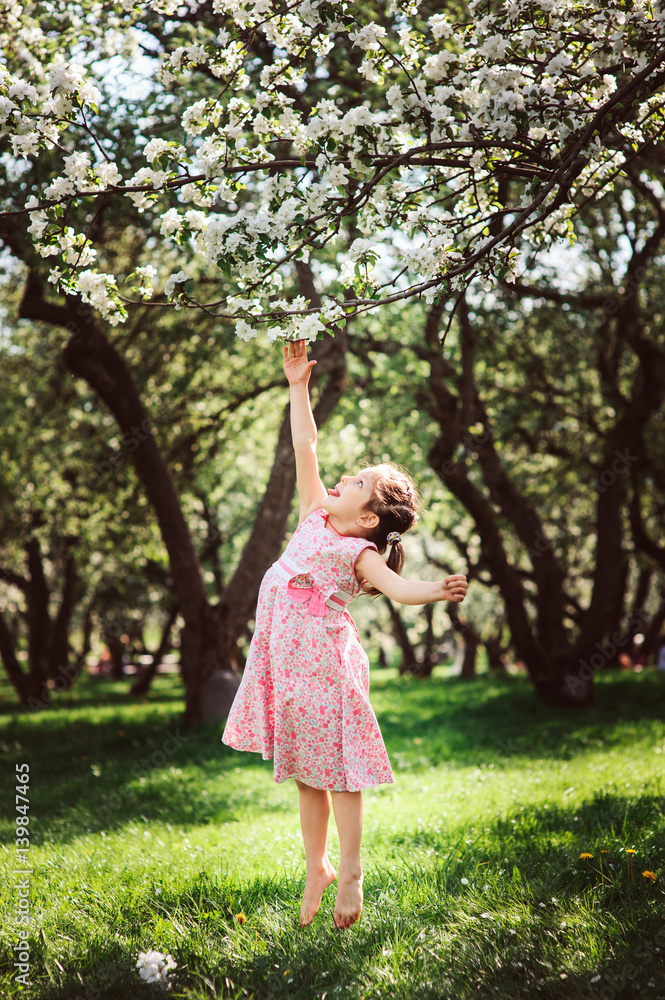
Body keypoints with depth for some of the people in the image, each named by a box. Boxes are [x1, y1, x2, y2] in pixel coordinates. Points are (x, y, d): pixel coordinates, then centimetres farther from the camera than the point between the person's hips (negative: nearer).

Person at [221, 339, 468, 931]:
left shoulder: (359, 554, -9)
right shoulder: (315, 516, 10)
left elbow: (399, 587, -26)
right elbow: (305, 448, 12)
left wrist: (438, 591, -46)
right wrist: (299, 389, 11)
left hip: (326, 664, -6)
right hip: (286, 659, 6)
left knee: (338, 769, 1)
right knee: (306, 772, 14)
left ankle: (351, 874, 15)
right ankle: (317, 868, 26)